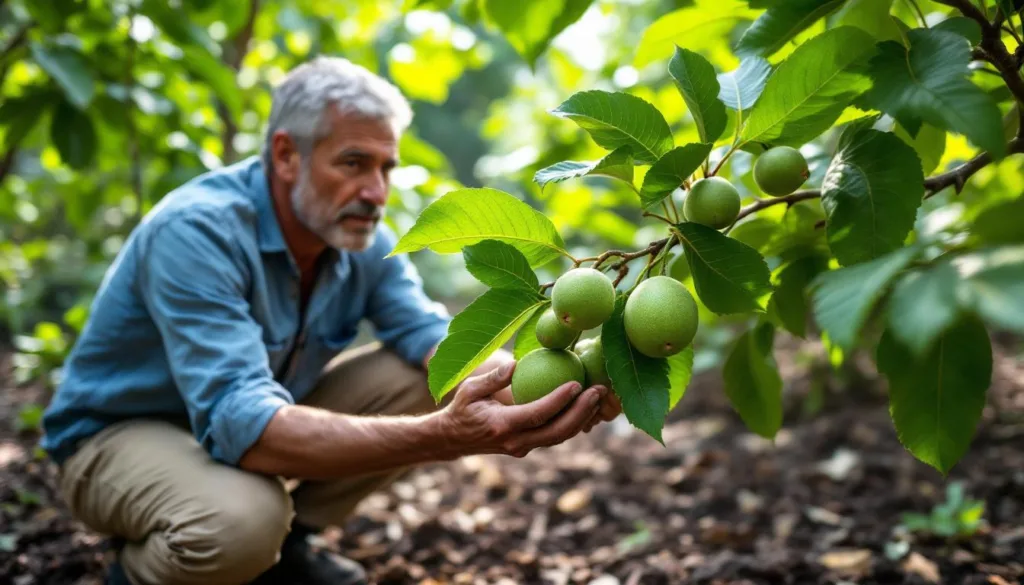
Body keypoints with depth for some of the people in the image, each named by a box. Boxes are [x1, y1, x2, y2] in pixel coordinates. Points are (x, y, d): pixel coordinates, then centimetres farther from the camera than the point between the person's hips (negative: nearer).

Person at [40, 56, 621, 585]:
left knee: (429, 379, -10)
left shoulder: (363, 239, -9)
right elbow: (240, 424, -42)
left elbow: (433, 338, -19)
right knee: (242, 517, -38)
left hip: (258, 419, 7)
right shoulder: (196, 232, -32)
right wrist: (443, 437, -53)